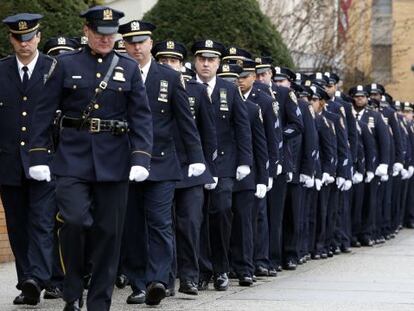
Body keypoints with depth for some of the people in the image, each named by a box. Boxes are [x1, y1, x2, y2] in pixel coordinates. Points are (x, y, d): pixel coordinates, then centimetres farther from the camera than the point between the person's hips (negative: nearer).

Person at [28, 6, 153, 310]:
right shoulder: (67, 65, 4)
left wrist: (141, 158, -10)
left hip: (113, 160, 2)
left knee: (108, 231, 3)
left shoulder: (129, 68, 7)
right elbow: (44, 113, 3)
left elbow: (142, 116, 2)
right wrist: (38, 156, -4)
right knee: (74, 221, -17)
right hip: (72, 158, -2)